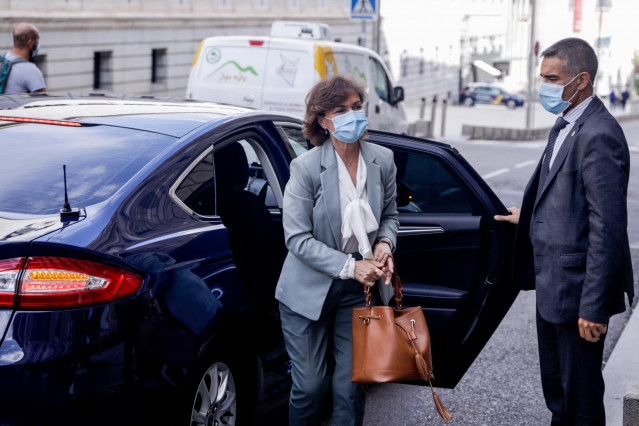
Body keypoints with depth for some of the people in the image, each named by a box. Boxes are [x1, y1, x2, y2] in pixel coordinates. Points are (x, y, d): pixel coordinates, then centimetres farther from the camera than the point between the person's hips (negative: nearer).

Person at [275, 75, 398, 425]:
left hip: (359, 290, 3)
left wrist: (384, 244, -10)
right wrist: (349, 266, -22)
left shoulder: (382, 161, -3)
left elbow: (389, 215, 13)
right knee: (309, 387, 4)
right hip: (310, 289, -3)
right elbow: (297, 237, -15)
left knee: (351, 386, 7)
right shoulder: (306, 167, -15)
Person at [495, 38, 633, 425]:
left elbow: (608, 228, -25)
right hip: (553, 286, 10)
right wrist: (530, 217, 37)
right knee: (557, 391, 22)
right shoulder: (566, 125, 9)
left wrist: (594, 308, -24)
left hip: (577, 289, -10)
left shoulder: (598, 136, -22)